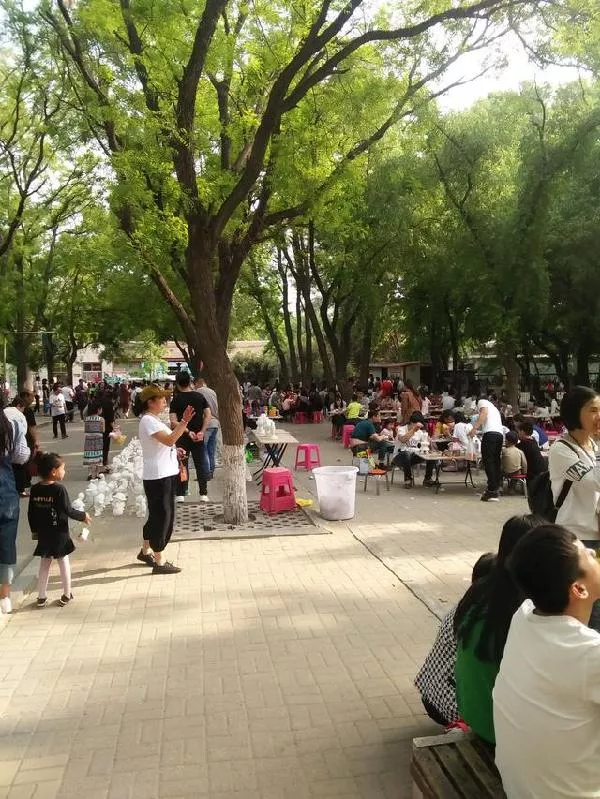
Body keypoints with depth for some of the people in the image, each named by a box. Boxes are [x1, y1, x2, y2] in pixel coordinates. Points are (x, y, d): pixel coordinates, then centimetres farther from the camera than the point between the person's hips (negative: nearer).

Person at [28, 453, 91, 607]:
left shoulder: (35, 489, -3)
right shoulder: (59, 489, -19)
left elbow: (31, 513, 5)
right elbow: (68, 511, -18)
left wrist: (34, 530, 17)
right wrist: (83, 515, -2)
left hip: (43, 535, 4)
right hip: (59, 534, -4)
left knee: (44, 564, 16)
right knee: (63, 562, 10)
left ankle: (41, 597, 22)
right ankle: (67, 595, 21)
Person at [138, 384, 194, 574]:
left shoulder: (154, 419, 14)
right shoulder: (148, 420, -17)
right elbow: (169, 440, -30)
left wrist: (174, 451, 8)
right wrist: (184, 423, -34)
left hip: (166, 473, 10)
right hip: (157, 476, -10)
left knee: (158, 515, 19)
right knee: (161, 516, -3)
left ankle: (146, 551, 35)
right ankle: (159, 562, 7)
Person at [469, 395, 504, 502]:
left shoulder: (482, 402, 15)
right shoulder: (494, 408, 38)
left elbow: (484, 413, -6)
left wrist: (475, 427, -13)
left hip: (490, 433, -8)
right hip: (500, 434, 8)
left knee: (488, 462, -9)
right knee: (496, 462, 12)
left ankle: (492, 492, -14)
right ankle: (496, 488, 12)